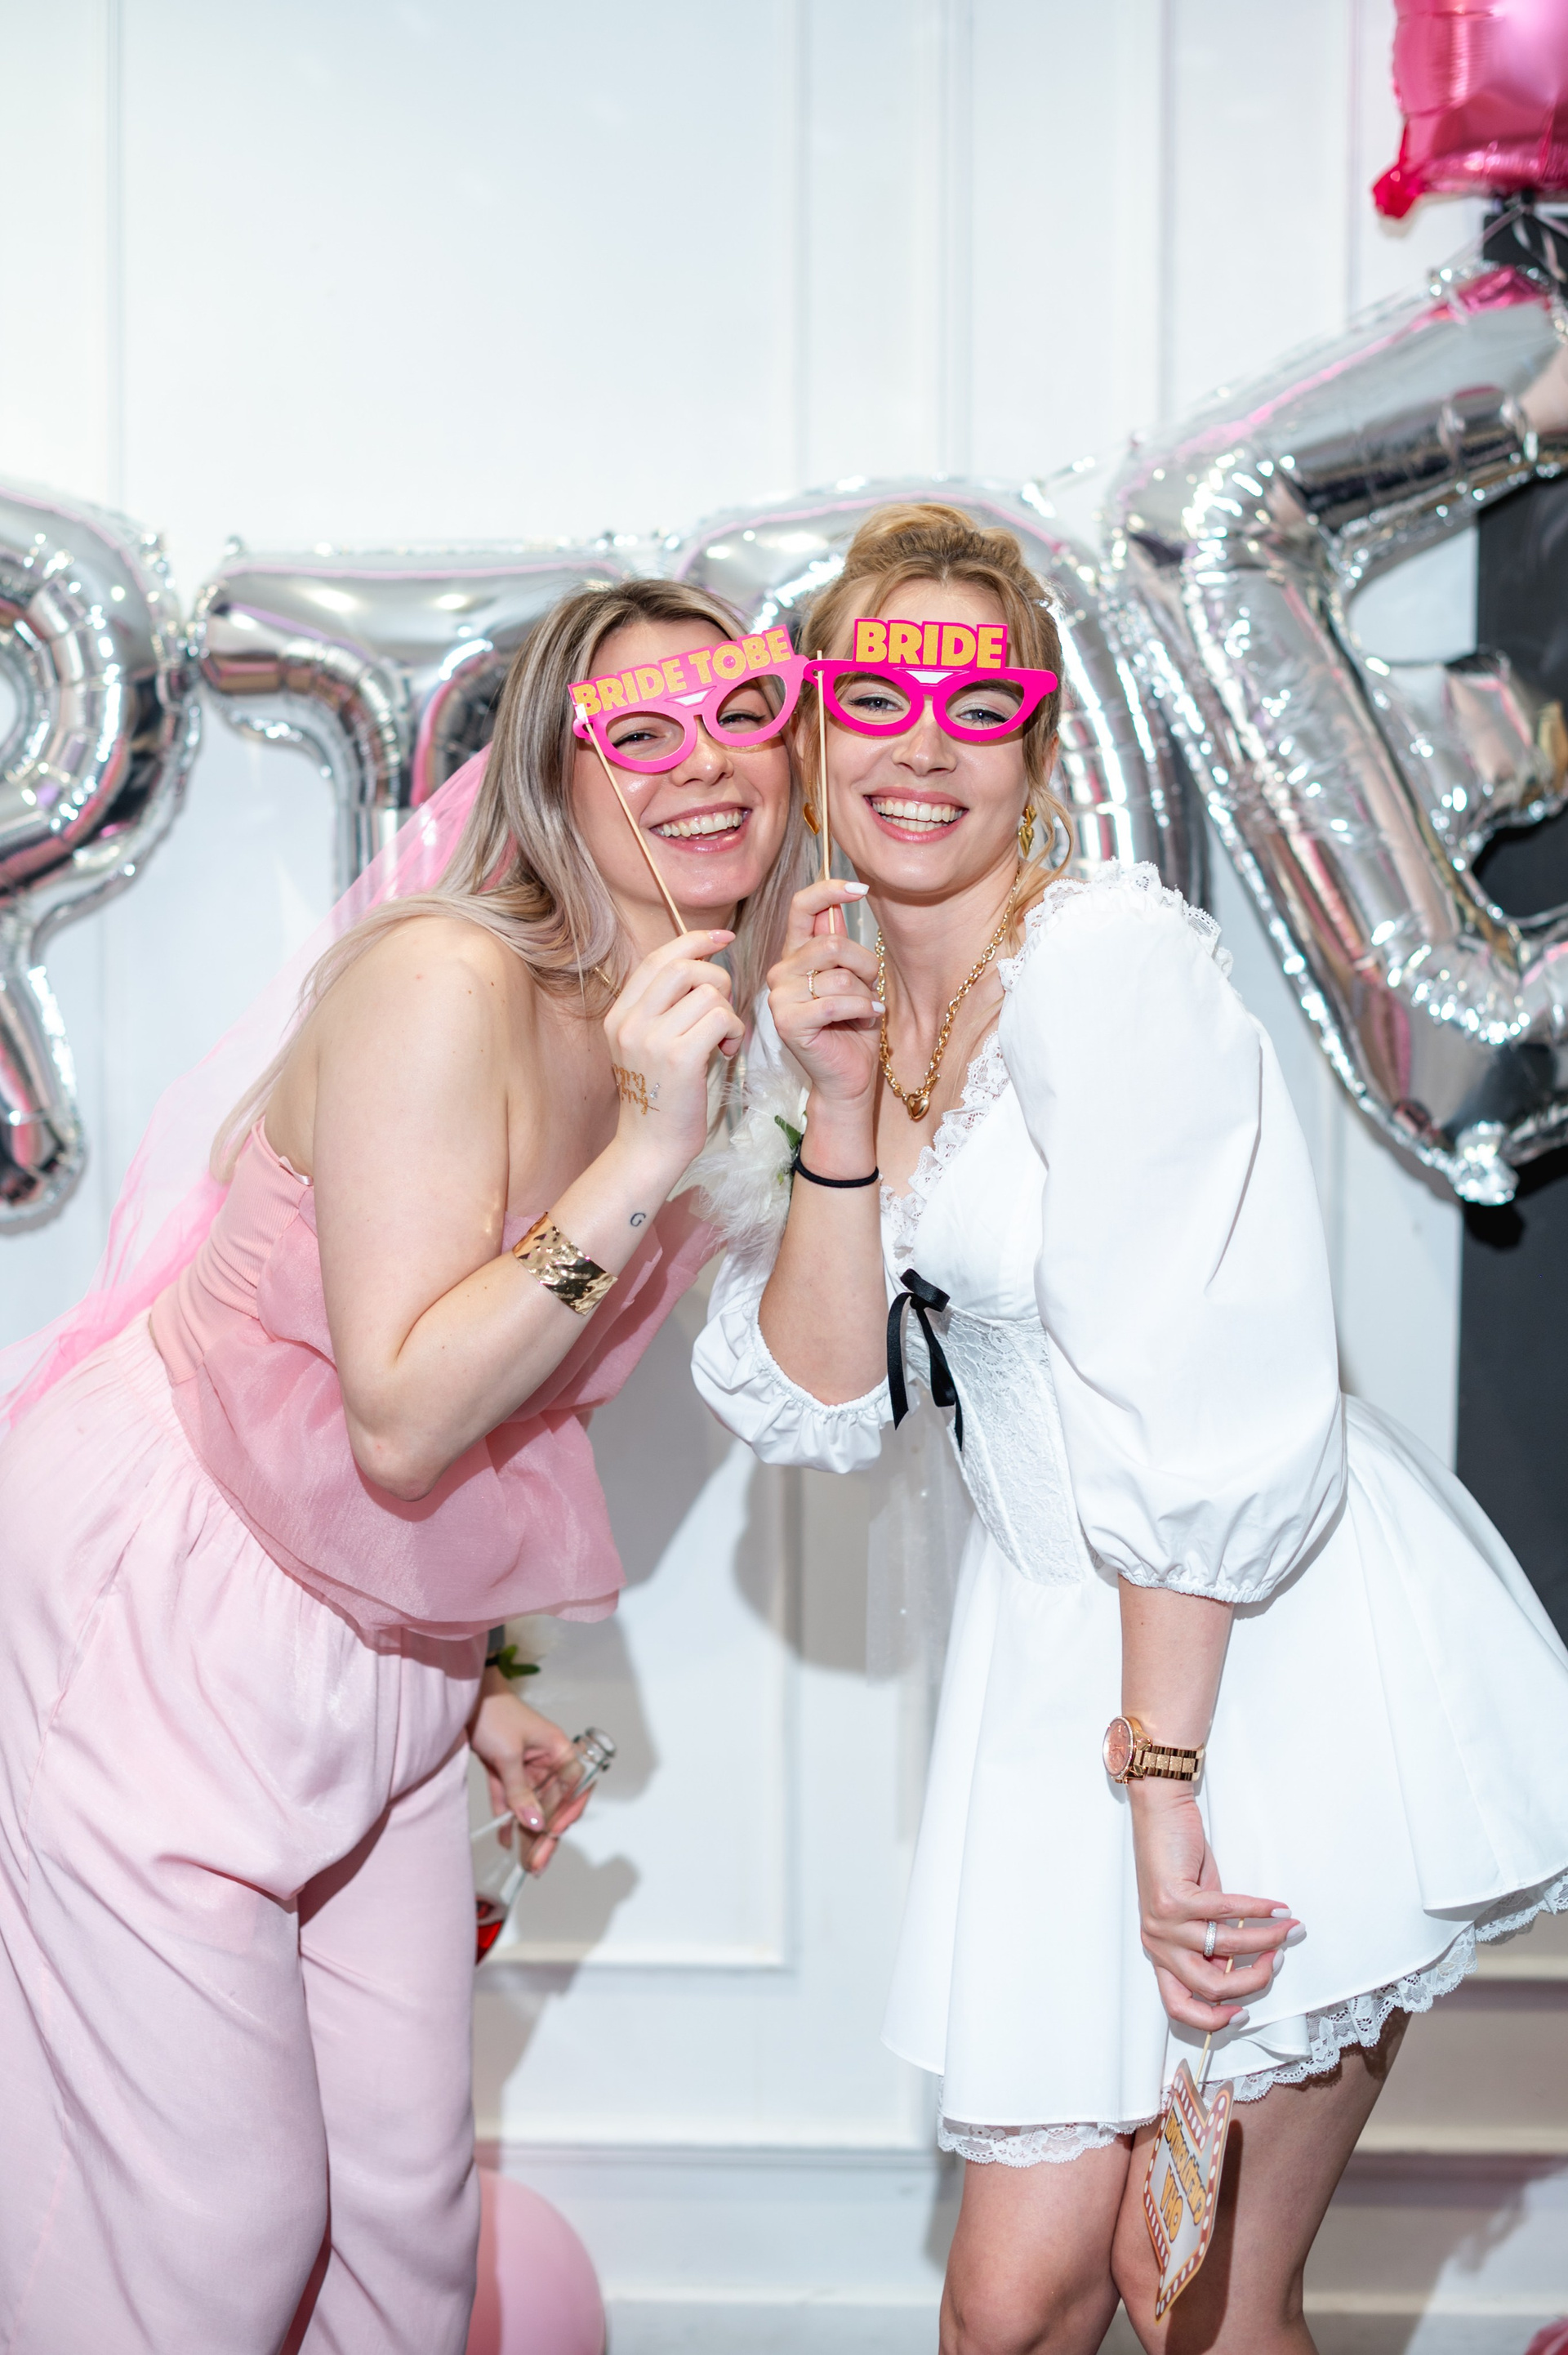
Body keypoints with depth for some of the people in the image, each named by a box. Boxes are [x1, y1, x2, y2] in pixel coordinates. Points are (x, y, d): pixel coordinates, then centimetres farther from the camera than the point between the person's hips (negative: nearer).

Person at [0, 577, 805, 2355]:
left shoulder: (668, 1025, 4)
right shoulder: (445, 981, -23)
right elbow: (401, 1417, -27)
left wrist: (467, 1680, 14)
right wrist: (645, 1154, -32)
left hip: (375, 1657, 8)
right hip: (163, 1615, -8)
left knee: (409, 2204, 13)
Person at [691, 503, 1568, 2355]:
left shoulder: (1108, 956, -15)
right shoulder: (826, 1009, 9)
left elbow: (1207, 1412, -19)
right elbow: (818, 1402, 1)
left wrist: (1160, 1776, -19)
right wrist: (839, 1109, -10)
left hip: (1275, 1650, -6)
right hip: (1062, 1645, 6)